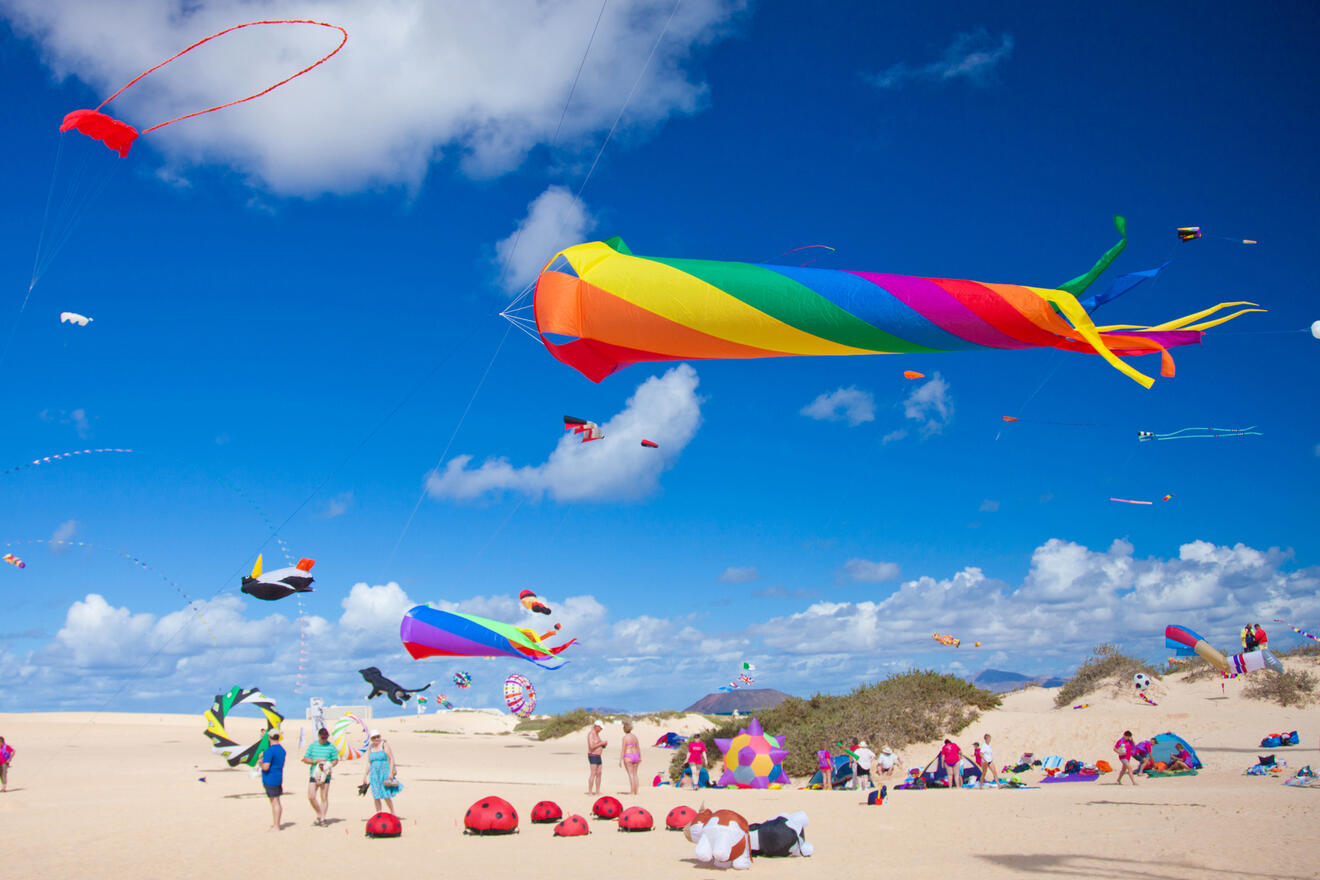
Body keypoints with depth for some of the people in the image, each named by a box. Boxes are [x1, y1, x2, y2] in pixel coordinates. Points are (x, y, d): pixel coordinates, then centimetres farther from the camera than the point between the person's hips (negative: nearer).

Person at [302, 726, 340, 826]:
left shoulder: (331, 746, 2)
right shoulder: (312, 746, 6)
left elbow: (335, 760, 4)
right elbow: (305, 759, 5)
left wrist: (328, 766, -15)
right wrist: (316, 761, -11)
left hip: (325, 775, -2)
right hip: (313, 774, 2)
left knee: (324, 798, -1)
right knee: (311, 797, -2)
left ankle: (323, 819, 6)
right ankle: (319, 815, 17)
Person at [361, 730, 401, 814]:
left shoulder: (384, 745, -2)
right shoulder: (370, 748, 11)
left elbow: (391, 759, -5)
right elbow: (368, 763, 14)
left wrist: (391, 773, -13)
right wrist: (365, 776, 10)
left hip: (385, 773, -4)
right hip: (374, 775, 4)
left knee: (386, 796, -8)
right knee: (376, 797, 0)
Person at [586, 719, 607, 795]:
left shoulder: (597, 734, 16)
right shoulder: (591, 734, -15)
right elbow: (591, 747, -23)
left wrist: (604, 744, 3)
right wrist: (601, 743, -18)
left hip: (598, 756, 9)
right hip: (593, 756, -9)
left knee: (599, 774, 7)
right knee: (593, 774, -12)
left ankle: (597, 791, 10)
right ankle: (590, 792, -12)